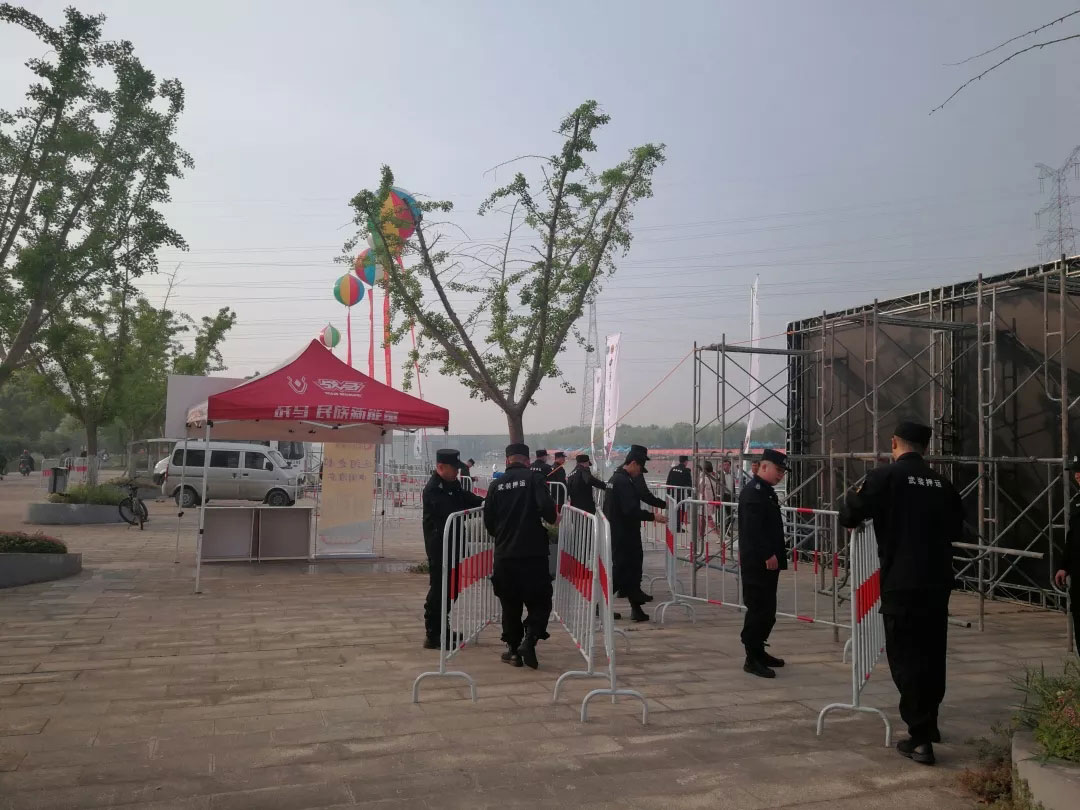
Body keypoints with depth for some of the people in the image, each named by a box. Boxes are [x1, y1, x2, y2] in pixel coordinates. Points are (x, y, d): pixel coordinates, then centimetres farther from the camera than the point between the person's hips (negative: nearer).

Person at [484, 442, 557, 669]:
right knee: (540, 602, 6)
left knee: (510, 605, 14)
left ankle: (513, 649, 16)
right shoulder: (533, 478, -6)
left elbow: (488, 521, 6)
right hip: (533, 554, -3)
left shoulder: (496, 485, 3)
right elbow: (548, 509, -17)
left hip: (504, 555, 3)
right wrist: (551, 520, 5)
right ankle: (529, 639, -12)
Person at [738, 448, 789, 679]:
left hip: (768, 561, 10)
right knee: (759, 608, -6)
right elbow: (753, 528, -23)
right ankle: (752, 658, 1)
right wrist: (768, 555, -23)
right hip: (757, 562, -10)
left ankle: (759, 651, 26)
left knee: (766, 609, 15)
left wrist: (775, 555, 17)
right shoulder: (753, 492, -15)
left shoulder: (766, 491, 17)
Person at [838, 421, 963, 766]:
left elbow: (849, 516, -7)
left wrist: (853, 499, 13)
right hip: (938, 582, 6)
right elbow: (956, 530, 18)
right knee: (933, 654, 19)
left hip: (902, 583, -6)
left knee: (906, 657, 1)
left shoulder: (885, 476, -9)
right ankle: (929, 723, 34)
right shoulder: (941, 483, 7)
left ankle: (920, 739, 1)